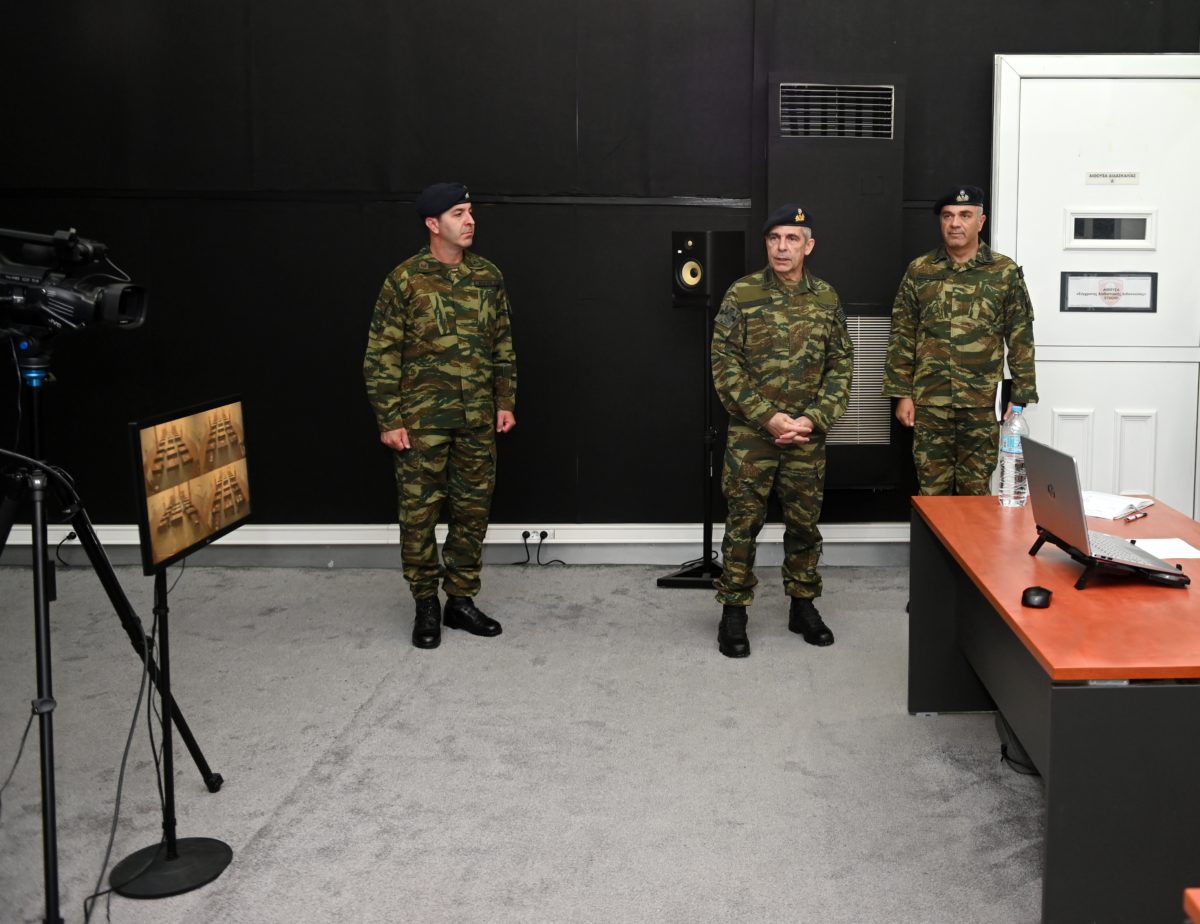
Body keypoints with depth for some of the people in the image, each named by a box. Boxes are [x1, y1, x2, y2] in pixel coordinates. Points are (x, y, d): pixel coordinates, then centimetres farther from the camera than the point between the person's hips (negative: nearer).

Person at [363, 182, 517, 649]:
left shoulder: (488, 275, 6)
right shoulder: (404, 280, -6)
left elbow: (503, 344, 14)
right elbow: (380, 355, -5)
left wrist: (505, 401, 9)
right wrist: (389, 420, -9)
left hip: (478, 419, 4)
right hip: (422, 419, -4)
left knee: (472, 510, 9)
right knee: (419, 513, 2)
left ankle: (461, 600, 22)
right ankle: (426, 605, 17)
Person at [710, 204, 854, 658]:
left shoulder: (826, 298, 4)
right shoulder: (741, 294, -5)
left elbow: (841, 366, 4)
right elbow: (725, 366, -8)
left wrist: (813, 419, -9)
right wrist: (769, 418, -14)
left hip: (808, 435, 3)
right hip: (750, 434, -2)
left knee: (804, 523, 12)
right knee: (743, 523, 3)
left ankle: (803, 606, 27)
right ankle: (733, 611, 14)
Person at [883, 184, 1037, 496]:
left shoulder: (1006, 273, 1)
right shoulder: (919, 271, 4)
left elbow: (1021, 339, 2)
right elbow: (902, 337, 5)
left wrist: (1020, 396, -3)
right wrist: (901, 393, 0)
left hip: (983, 403, -1)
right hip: (930, 402, 1)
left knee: (976, 490, 7)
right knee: (932, 489, 7)